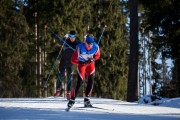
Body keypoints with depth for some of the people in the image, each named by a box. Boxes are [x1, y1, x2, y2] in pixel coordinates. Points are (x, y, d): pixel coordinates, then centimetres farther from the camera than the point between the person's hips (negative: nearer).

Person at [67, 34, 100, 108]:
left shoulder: (96, 47, -22)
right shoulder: (80, 48, -30)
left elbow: (97, 55, 1)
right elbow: (73, 60, -22)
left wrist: (93, 59, -20)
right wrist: (83, 63, -30)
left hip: (90, 63, 3)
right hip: (81, 63, -3)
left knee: (91, 80, -11)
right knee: (80, 81, -14)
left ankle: (86, 99, 3)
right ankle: (72, 100, -5)